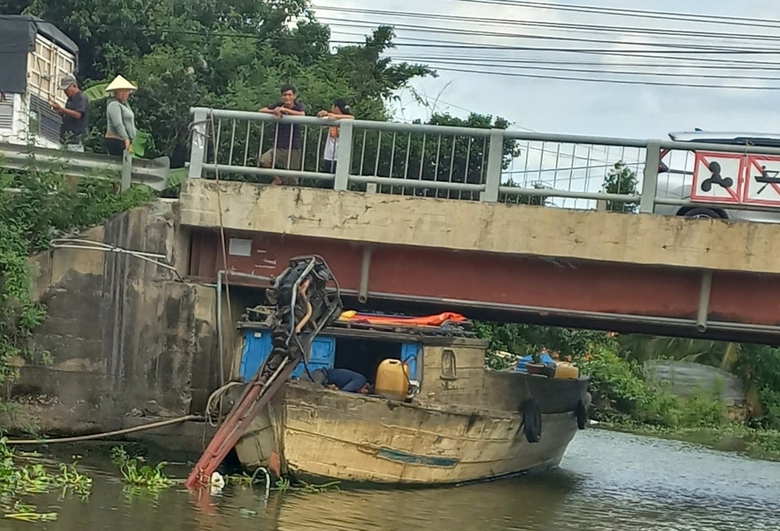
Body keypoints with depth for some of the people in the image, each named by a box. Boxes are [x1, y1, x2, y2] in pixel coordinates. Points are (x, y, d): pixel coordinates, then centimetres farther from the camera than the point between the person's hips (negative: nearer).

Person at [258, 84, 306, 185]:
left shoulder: (299, 106, -1)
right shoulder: (278, 105, 4)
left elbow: (302, 115, -23)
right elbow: (261, 111, -1)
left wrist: (284, 110, -23)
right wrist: (274, 111, -17)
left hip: (294, 148, -1)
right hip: (278, 147, 1)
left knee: (292, 181, 1)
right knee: (263, 160, -26)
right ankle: (277, 179, 0)